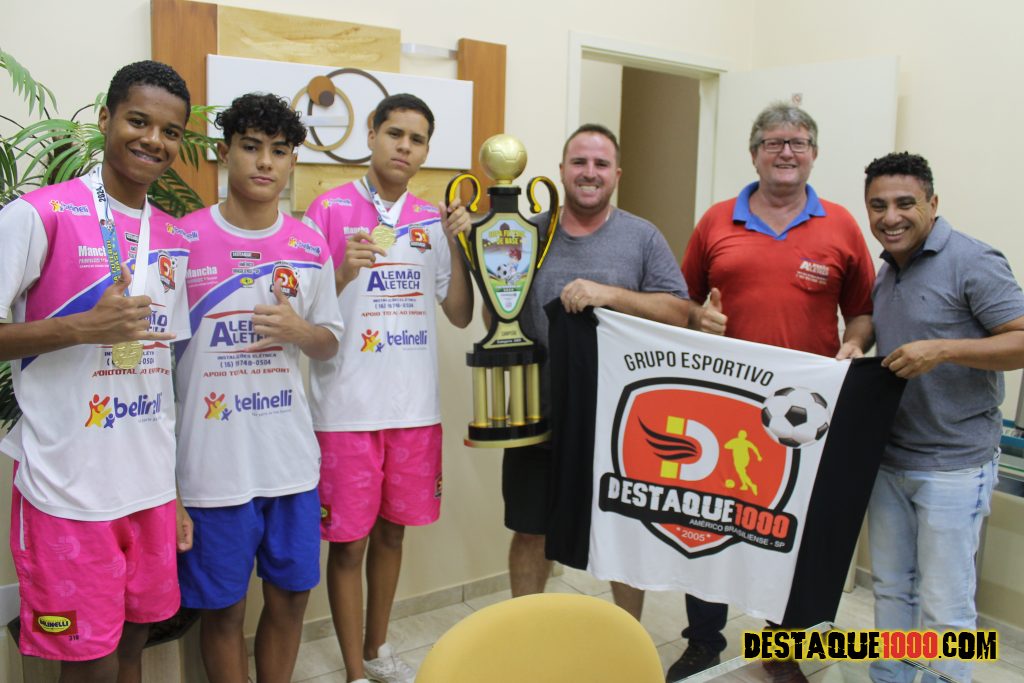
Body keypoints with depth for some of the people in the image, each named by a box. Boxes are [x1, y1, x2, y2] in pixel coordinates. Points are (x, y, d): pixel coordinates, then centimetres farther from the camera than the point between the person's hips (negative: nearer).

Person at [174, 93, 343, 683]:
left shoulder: (310, 245, 4)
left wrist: (298, 330, -11)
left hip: (292, 455, 4)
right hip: (212, 461, -3)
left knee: (292, 594, 15)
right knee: (223, 606, 10)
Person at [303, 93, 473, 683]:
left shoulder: (432, 220, 9)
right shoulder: (330, 210, -5)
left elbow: (461, 315, 8)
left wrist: (455, 244, -4)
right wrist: (345, 273, -22)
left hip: (416, 406, 5)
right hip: (347, 407, -4)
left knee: (392, 529, 17)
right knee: (349, 540, 5)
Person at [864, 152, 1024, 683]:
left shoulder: (971, 262, -12)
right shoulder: (886, 274, 12)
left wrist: (943, 349, -27)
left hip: (953, 466, -7)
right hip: (888, 459, 7)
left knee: (944, 607, 1)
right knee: (891, 588, 18)